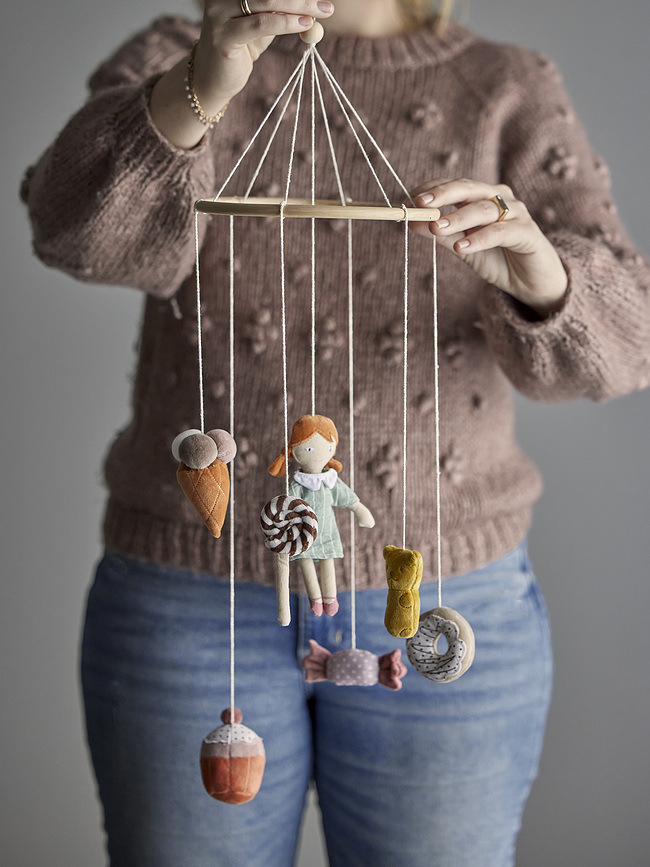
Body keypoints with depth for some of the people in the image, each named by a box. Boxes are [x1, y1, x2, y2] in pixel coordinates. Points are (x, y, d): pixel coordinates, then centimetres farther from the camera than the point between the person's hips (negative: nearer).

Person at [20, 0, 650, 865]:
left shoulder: (511, 93, 1)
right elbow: (80, 225, -19)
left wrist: (538, 269, -31)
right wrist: (199, 91, -37)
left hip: (443, 597, 1)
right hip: (191, 601, 0)